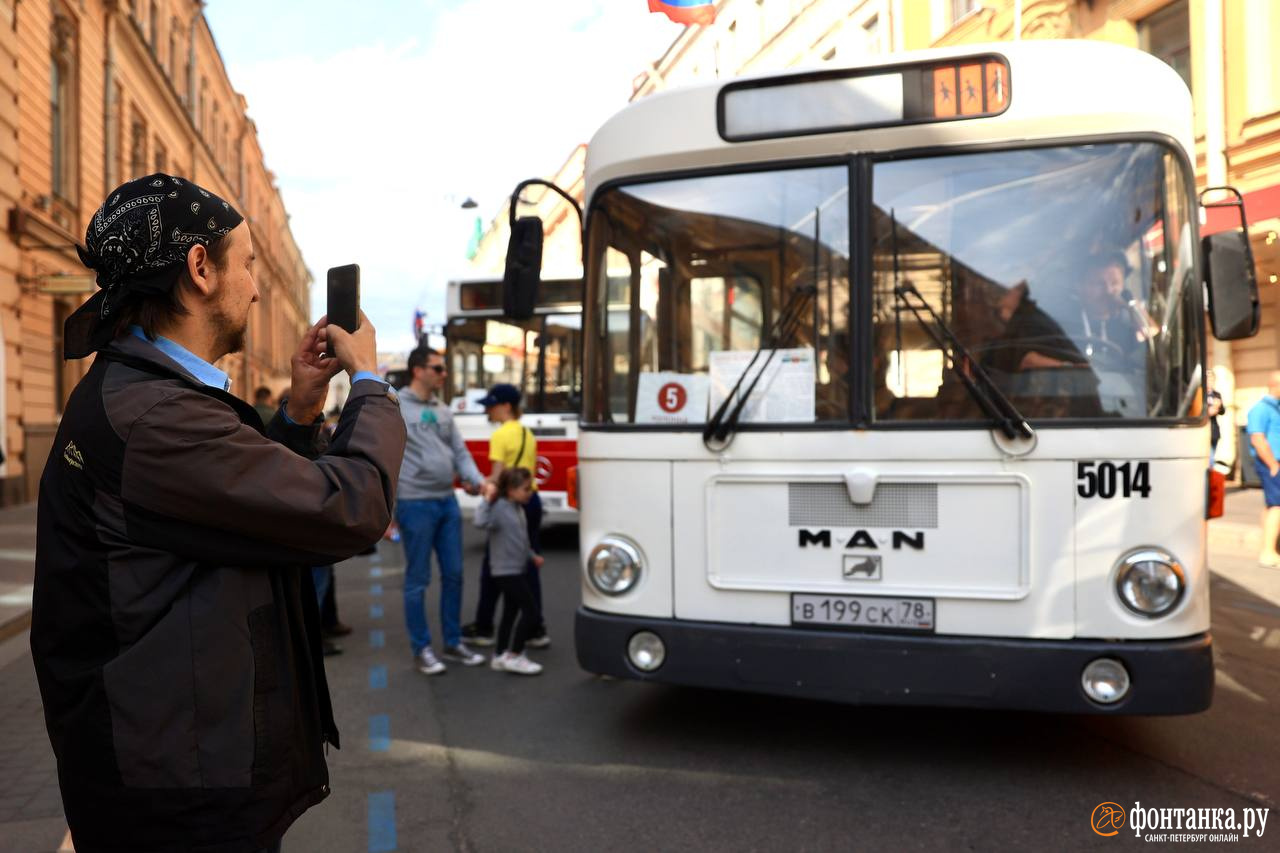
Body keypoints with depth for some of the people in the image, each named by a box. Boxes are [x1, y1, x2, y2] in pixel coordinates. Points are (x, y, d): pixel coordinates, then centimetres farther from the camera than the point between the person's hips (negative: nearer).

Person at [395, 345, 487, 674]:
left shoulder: (442, 411, 13)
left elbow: (460, 452, 15)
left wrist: (478, 481, -2)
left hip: (448, 501, 7)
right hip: (416, 503, -7)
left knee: (454, 574, 11)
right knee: (418, 580, 3)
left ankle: (453, 642, 24)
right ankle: (422, 649, 15)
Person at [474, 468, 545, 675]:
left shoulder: (518, 509, 11)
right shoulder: (500, 508, -17)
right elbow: (481, 522, -37)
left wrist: (532, 556, 28)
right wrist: (487, 499, -36)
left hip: (518, 570, 9)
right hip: (506, 571, -9)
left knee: (511, 612, 16)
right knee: (532, 613, -8)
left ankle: (500, 656, 26)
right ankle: (514, 657, 2)